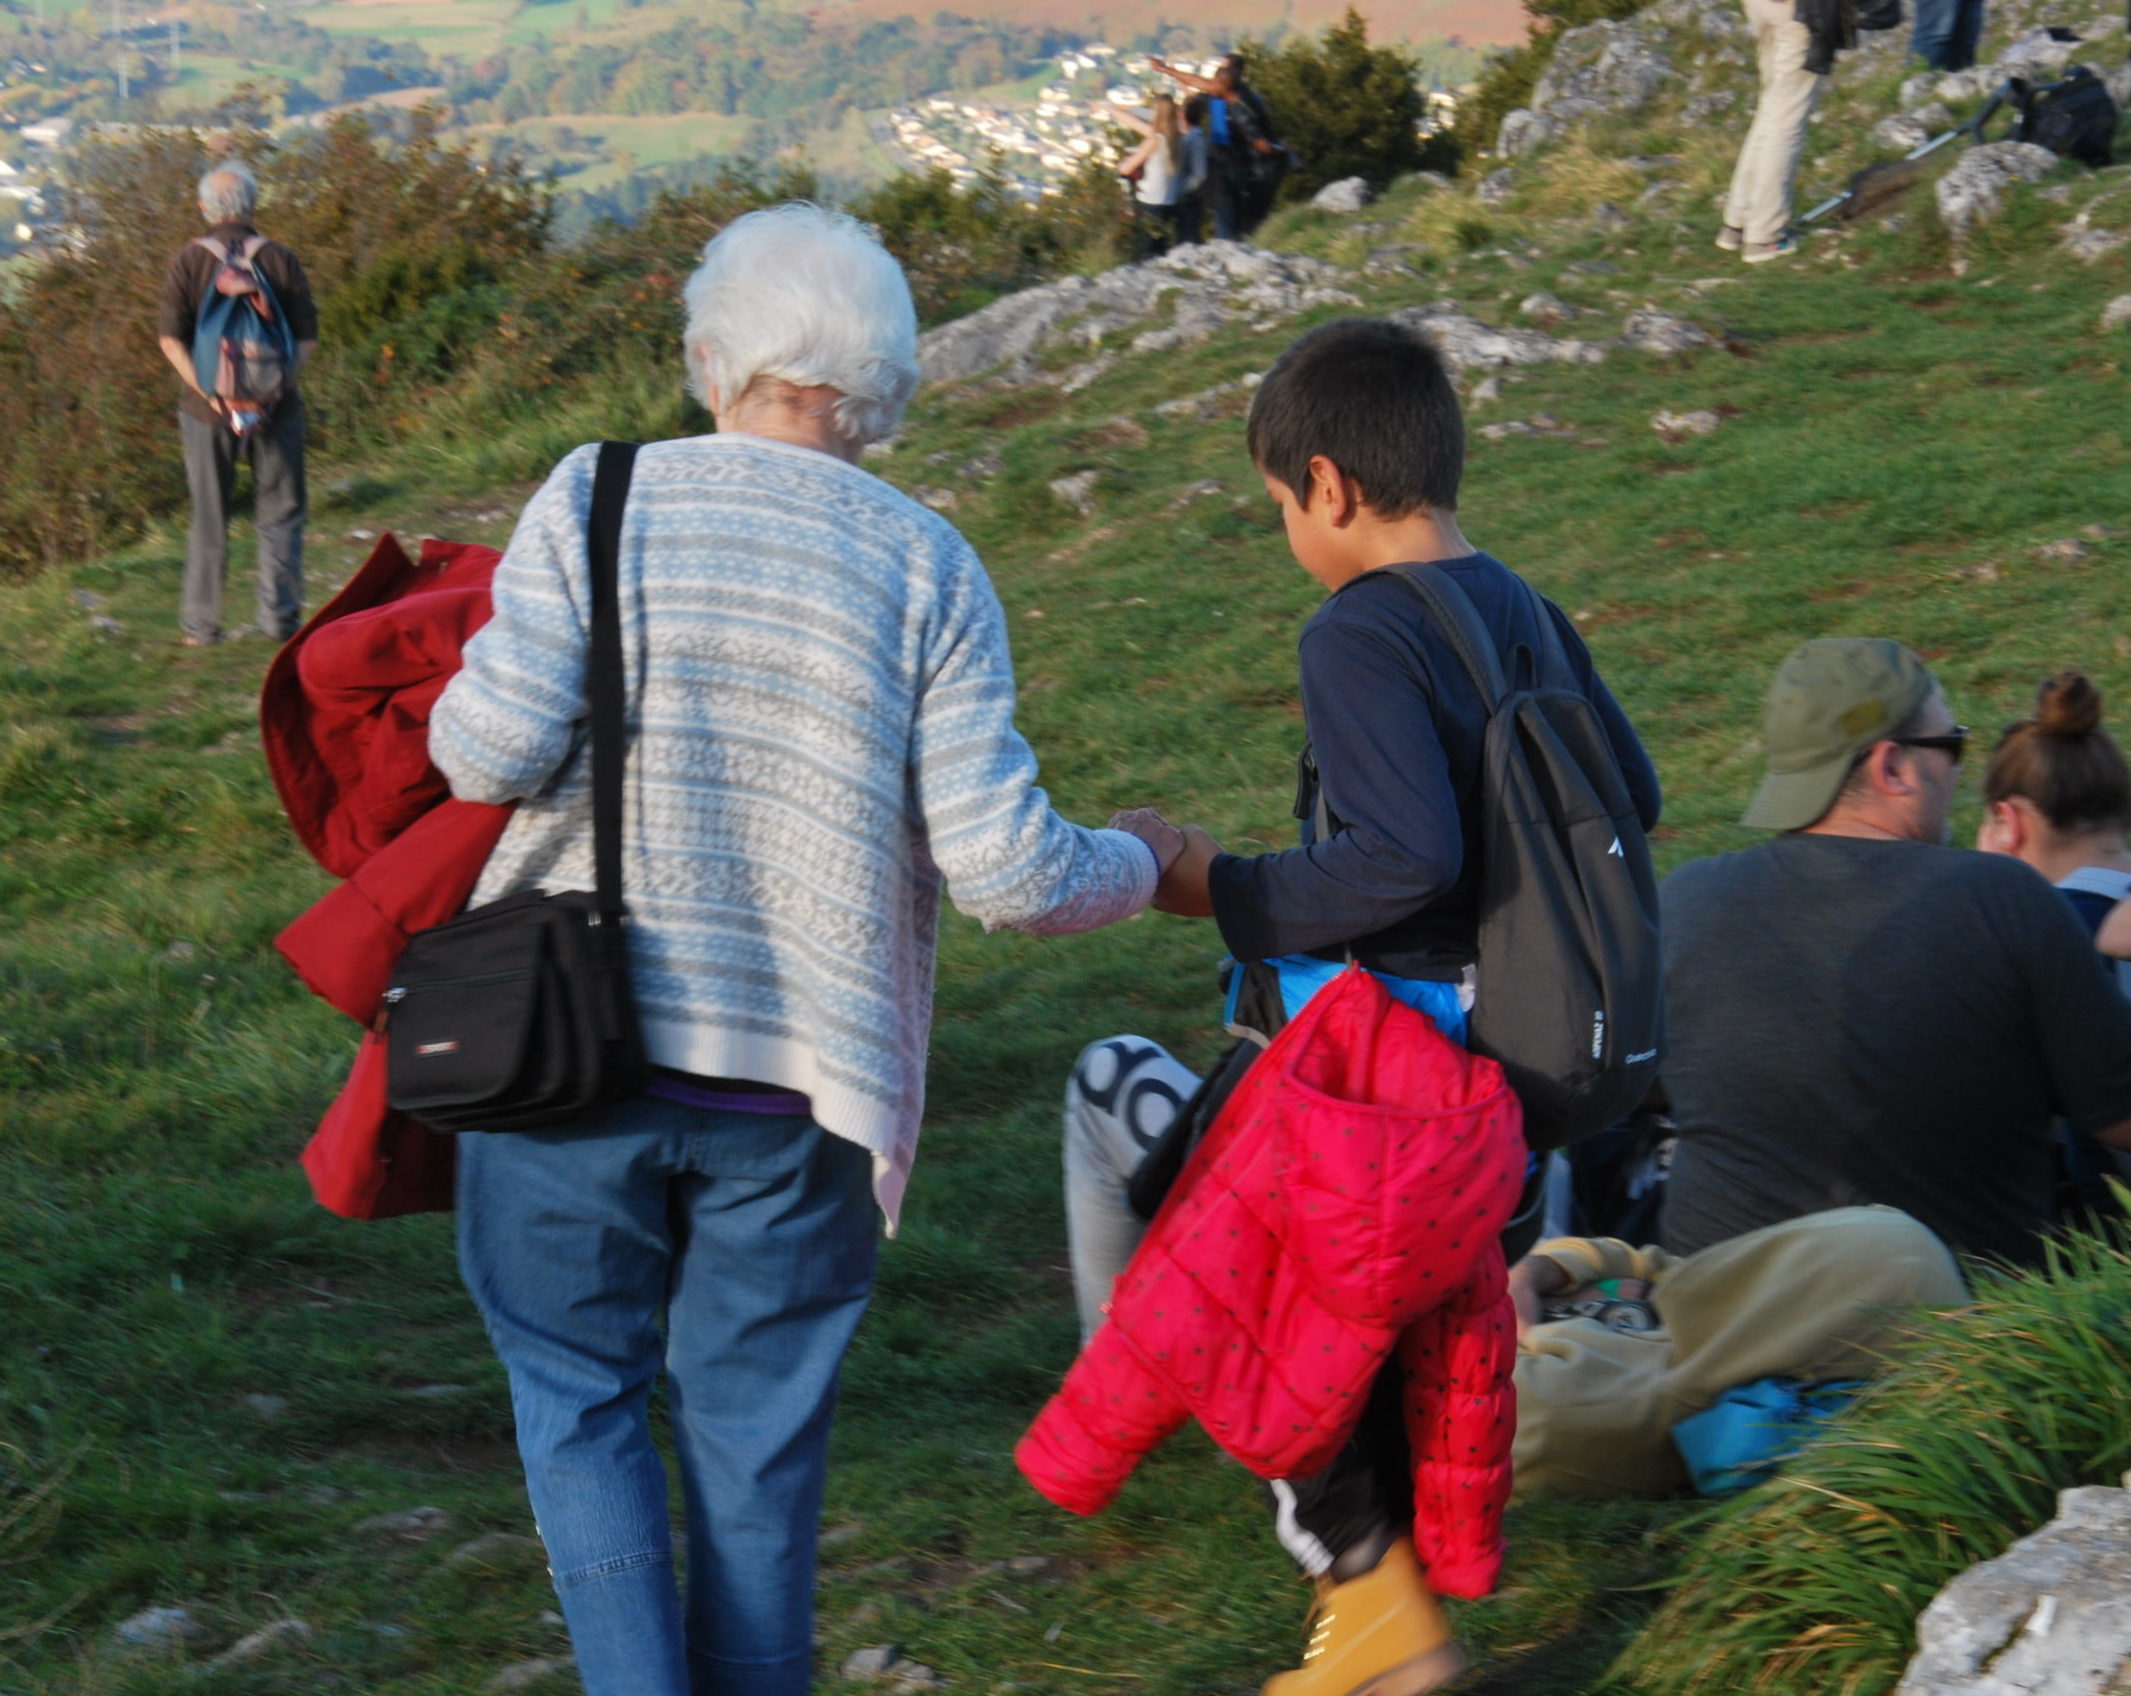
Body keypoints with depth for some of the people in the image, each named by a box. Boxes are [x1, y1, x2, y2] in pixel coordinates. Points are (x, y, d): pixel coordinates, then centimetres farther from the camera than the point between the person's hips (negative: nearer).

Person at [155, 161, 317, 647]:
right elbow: (307, 338, -6)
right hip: (275, 407, 0)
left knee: (209, 519, 9)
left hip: (207, 407, 0)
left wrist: (209, 394, -12)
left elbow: (170, 338, -10)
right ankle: (280, 617, 6)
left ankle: (201, 624, 12)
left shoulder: (189, 261, -2)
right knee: (279, 514, 9)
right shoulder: (281, 259, -1)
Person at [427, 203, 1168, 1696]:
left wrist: (482, 666, 9)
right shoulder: (928, 567, -2)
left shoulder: (600, 503, -5)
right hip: (798, 1076, 1)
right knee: (758, 1431, 14)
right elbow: (1003, 868, -7)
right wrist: (1138, 870, 13)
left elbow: (491, 754, -14)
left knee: (579, 1393, 15)